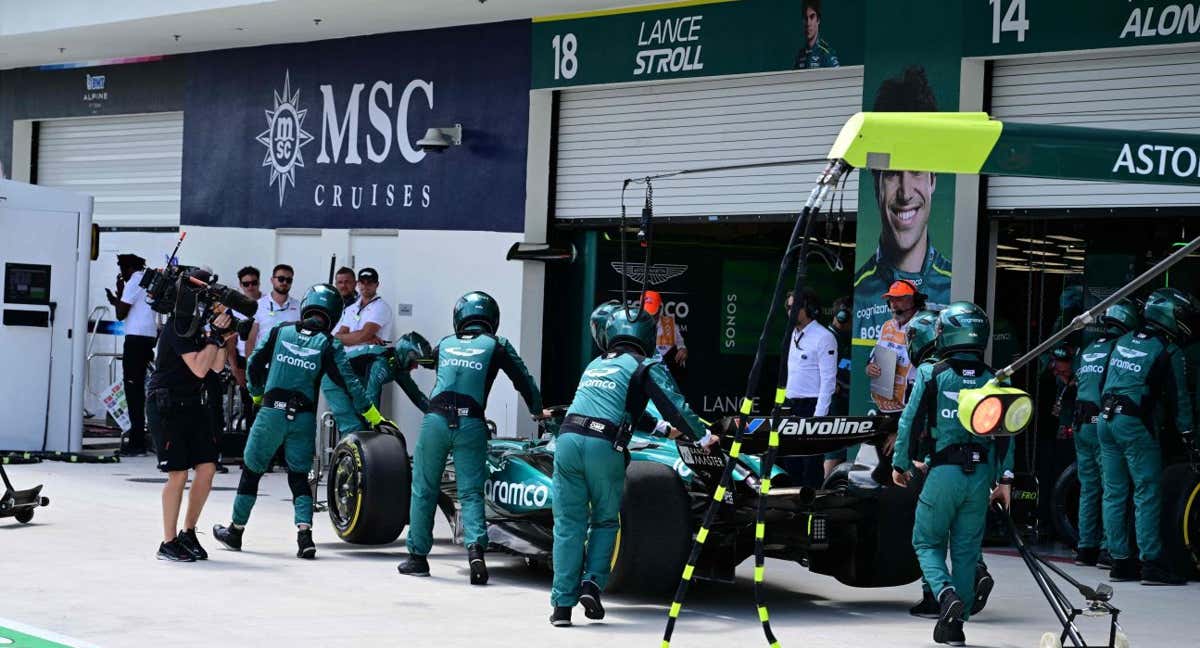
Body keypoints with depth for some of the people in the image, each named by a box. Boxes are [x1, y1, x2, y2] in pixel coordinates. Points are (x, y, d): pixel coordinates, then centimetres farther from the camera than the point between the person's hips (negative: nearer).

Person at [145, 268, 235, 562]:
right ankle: (168, 543, 1)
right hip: (166, 404, -8)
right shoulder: (179, 324, -15)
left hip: (191, 404, 8)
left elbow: (216, 366, 12)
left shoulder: (199, 323, 11)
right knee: (178, 473, -8)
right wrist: (215, 335, -19)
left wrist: (223, 339, -3)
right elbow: (199, 368, -21)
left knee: (207, 467, 1)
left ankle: (188, 532, 15)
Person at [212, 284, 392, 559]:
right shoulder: (329, 346, -1)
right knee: (299, 476, 10)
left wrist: (257, 394, 26)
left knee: (252, 470, 14)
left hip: (271, 412, 0)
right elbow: (349, 384, -4)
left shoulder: (279, 332, 3)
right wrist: (375, 418, 0)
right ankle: (304, 533, -8)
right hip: (304, 419, 0)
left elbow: (254, 365, 8)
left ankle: (236, 531, 24)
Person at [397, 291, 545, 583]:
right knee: (470, 492, 1)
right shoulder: (496, 346, 10)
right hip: (471, 424, -2)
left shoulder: (444, 344, 18)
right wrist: (538, 410, 29)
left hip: (435, 420, 2)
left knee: (424, 490, 11)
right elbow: (523, 380, 13)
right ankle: (476, 546, -20)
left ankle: (418, 556, 16)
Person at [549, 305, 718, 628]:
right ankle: (592, 583, -2)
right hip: (605, 447, -4)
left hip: (568, 438, 4)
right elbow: (674, 404, 1)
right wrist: (704, 436, 13)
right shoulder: (647, 367, 10)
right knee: (605, 521, 15)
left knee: (568, 525, 5)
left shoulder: (595, 365, 28)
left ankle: (562, 604, 1)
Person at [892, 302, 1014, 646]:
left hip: (943, 472, -3)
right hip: (980, 474, 3)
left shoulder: (930, 375, -5)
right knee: (966, 550, 11)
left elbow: (910, 421, -3)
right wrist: (1005, 479, 5)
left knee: (927, 542, 11)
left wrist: (900, 464, 8)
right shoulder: (993, 381, 3)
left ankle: (946, 594, -16)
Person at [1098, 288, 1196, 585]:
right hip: (1136, 425, -7)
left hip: (1106, 421, 7)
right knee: (1147, 494, -5)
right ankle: (1151, 563, -7)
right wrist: (1187, 432, -2)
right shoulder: (1167, 351, -7)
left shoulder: (1124, 341, 13)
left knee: (1114, 493, 9)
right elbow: (1178, 395, -6)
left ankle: (1120, 561, 12)